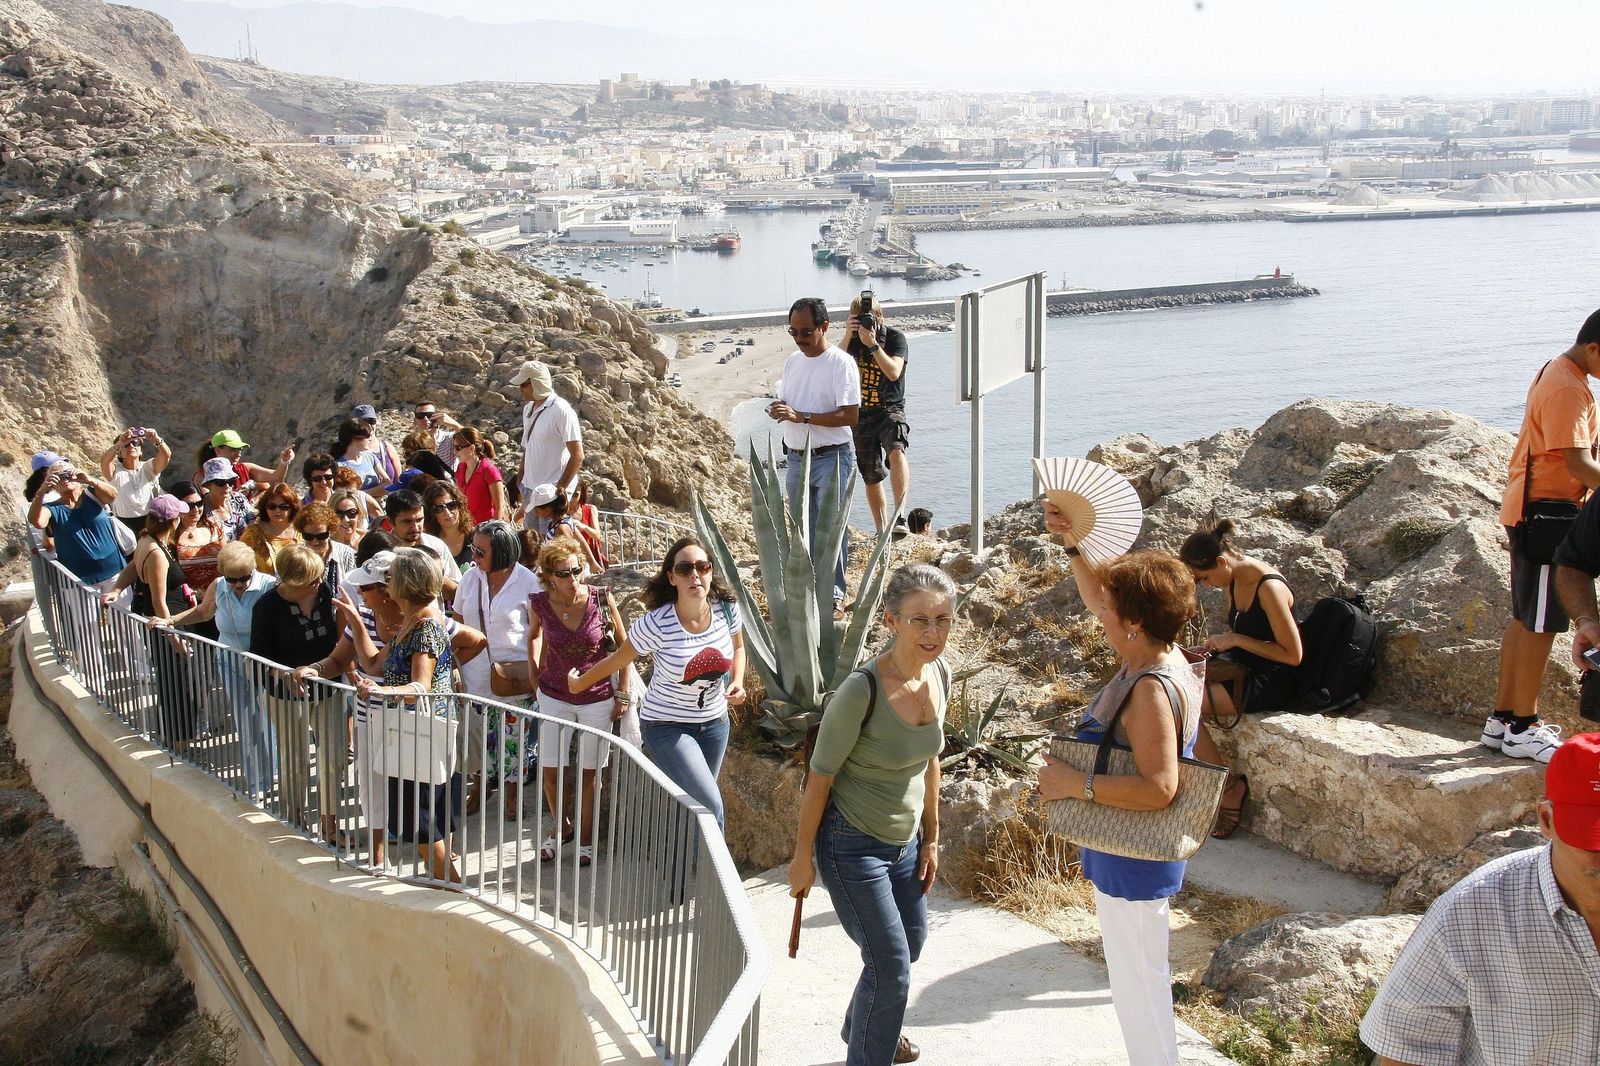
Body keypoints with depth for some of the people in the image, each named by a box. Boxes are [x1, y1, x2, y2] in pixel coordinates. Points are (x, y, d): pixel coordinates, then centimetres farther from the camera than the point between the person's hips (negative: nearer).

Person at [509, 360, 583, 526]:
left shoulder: (562, 411, -14)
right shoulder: (528, 409, 11)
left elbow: (578, 456, -16)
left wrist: (560, 489, -17)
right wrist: (521, 479, 14)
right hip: (530, 488, 8)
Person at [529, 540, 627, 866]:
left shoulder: (601, 599, -18)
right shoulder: (540, 604, -13)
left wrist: (623, 693, -3)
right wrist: (536, 673, 6)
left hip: (597, 699, -1)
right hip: (554, 696, 1)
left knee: (588, 773, 8)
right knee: (551, 771, 6)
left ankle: (586, 838, 28)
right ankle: (560, 826, 33)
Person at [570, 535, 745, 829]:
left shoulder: (726, 609, -11)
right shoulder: (656, 624, -23)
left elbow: (738, 648, 11)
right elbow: (616, 660, -5)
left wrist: (737, 682, -8)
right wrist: (579, 683, 9)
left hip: (714, 722, 4)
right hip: (667, 726, -4)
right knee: (710, 807, -16)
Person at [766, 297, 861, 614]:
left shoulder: (841, 363, -13)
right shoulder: (792, 362, 10)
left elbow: (850, 415, -19)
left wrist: (801, 417, -25)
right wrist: (777, 410, -6)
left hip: (830, 458, -7)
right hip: (796, 457, 7)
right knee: (801, 528, 14)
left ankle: (835, 595, 0)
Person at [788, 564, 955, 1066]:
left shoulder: (939, 673, -8)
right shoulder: (861, 691, -28)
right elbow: (819, 777, -18)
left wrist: (930, 838, 11)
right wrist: (802, 857, -10)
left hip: (904, 840, 8)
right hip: (852, 844, -7)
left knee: (911, 943, 25)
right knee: (891, 966, -2)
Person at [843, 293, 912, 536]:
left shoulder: (895, 338, -6)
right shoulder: (854, 339, 5)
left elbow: (894, 372, -21)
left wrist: (872, 344, -26)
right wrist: (847, 337, -20)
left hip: (890, 409, -4)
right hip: (861, 415, 4)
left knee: (896, 451, -35)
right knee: (872, 478, 11)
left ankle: (900, 516, -44)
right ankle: (881, 531, 25)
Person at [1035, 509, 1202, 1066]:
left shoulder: (1151, 690, -28)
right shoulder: (1155, 658, 0)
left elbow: (1159, 788, -35)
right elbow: (1096, 597, 15)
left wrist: (1074, 783, -31)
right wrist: (1074, 538, 6)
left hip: (1133, 865, -10)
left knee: (1139, 989, 3)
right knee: (1139, 983, 25)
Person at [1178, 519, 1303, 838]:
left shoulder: (1269, 587, -24)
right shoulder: (1235, 580, 3)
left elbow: (1293, 655, -21)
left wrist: (1236, 641, -19)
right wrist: (1220, 642, 0)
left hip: (1271, 683, -9)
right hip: (1243, 667, 9)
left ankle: (1230, 784, -6)